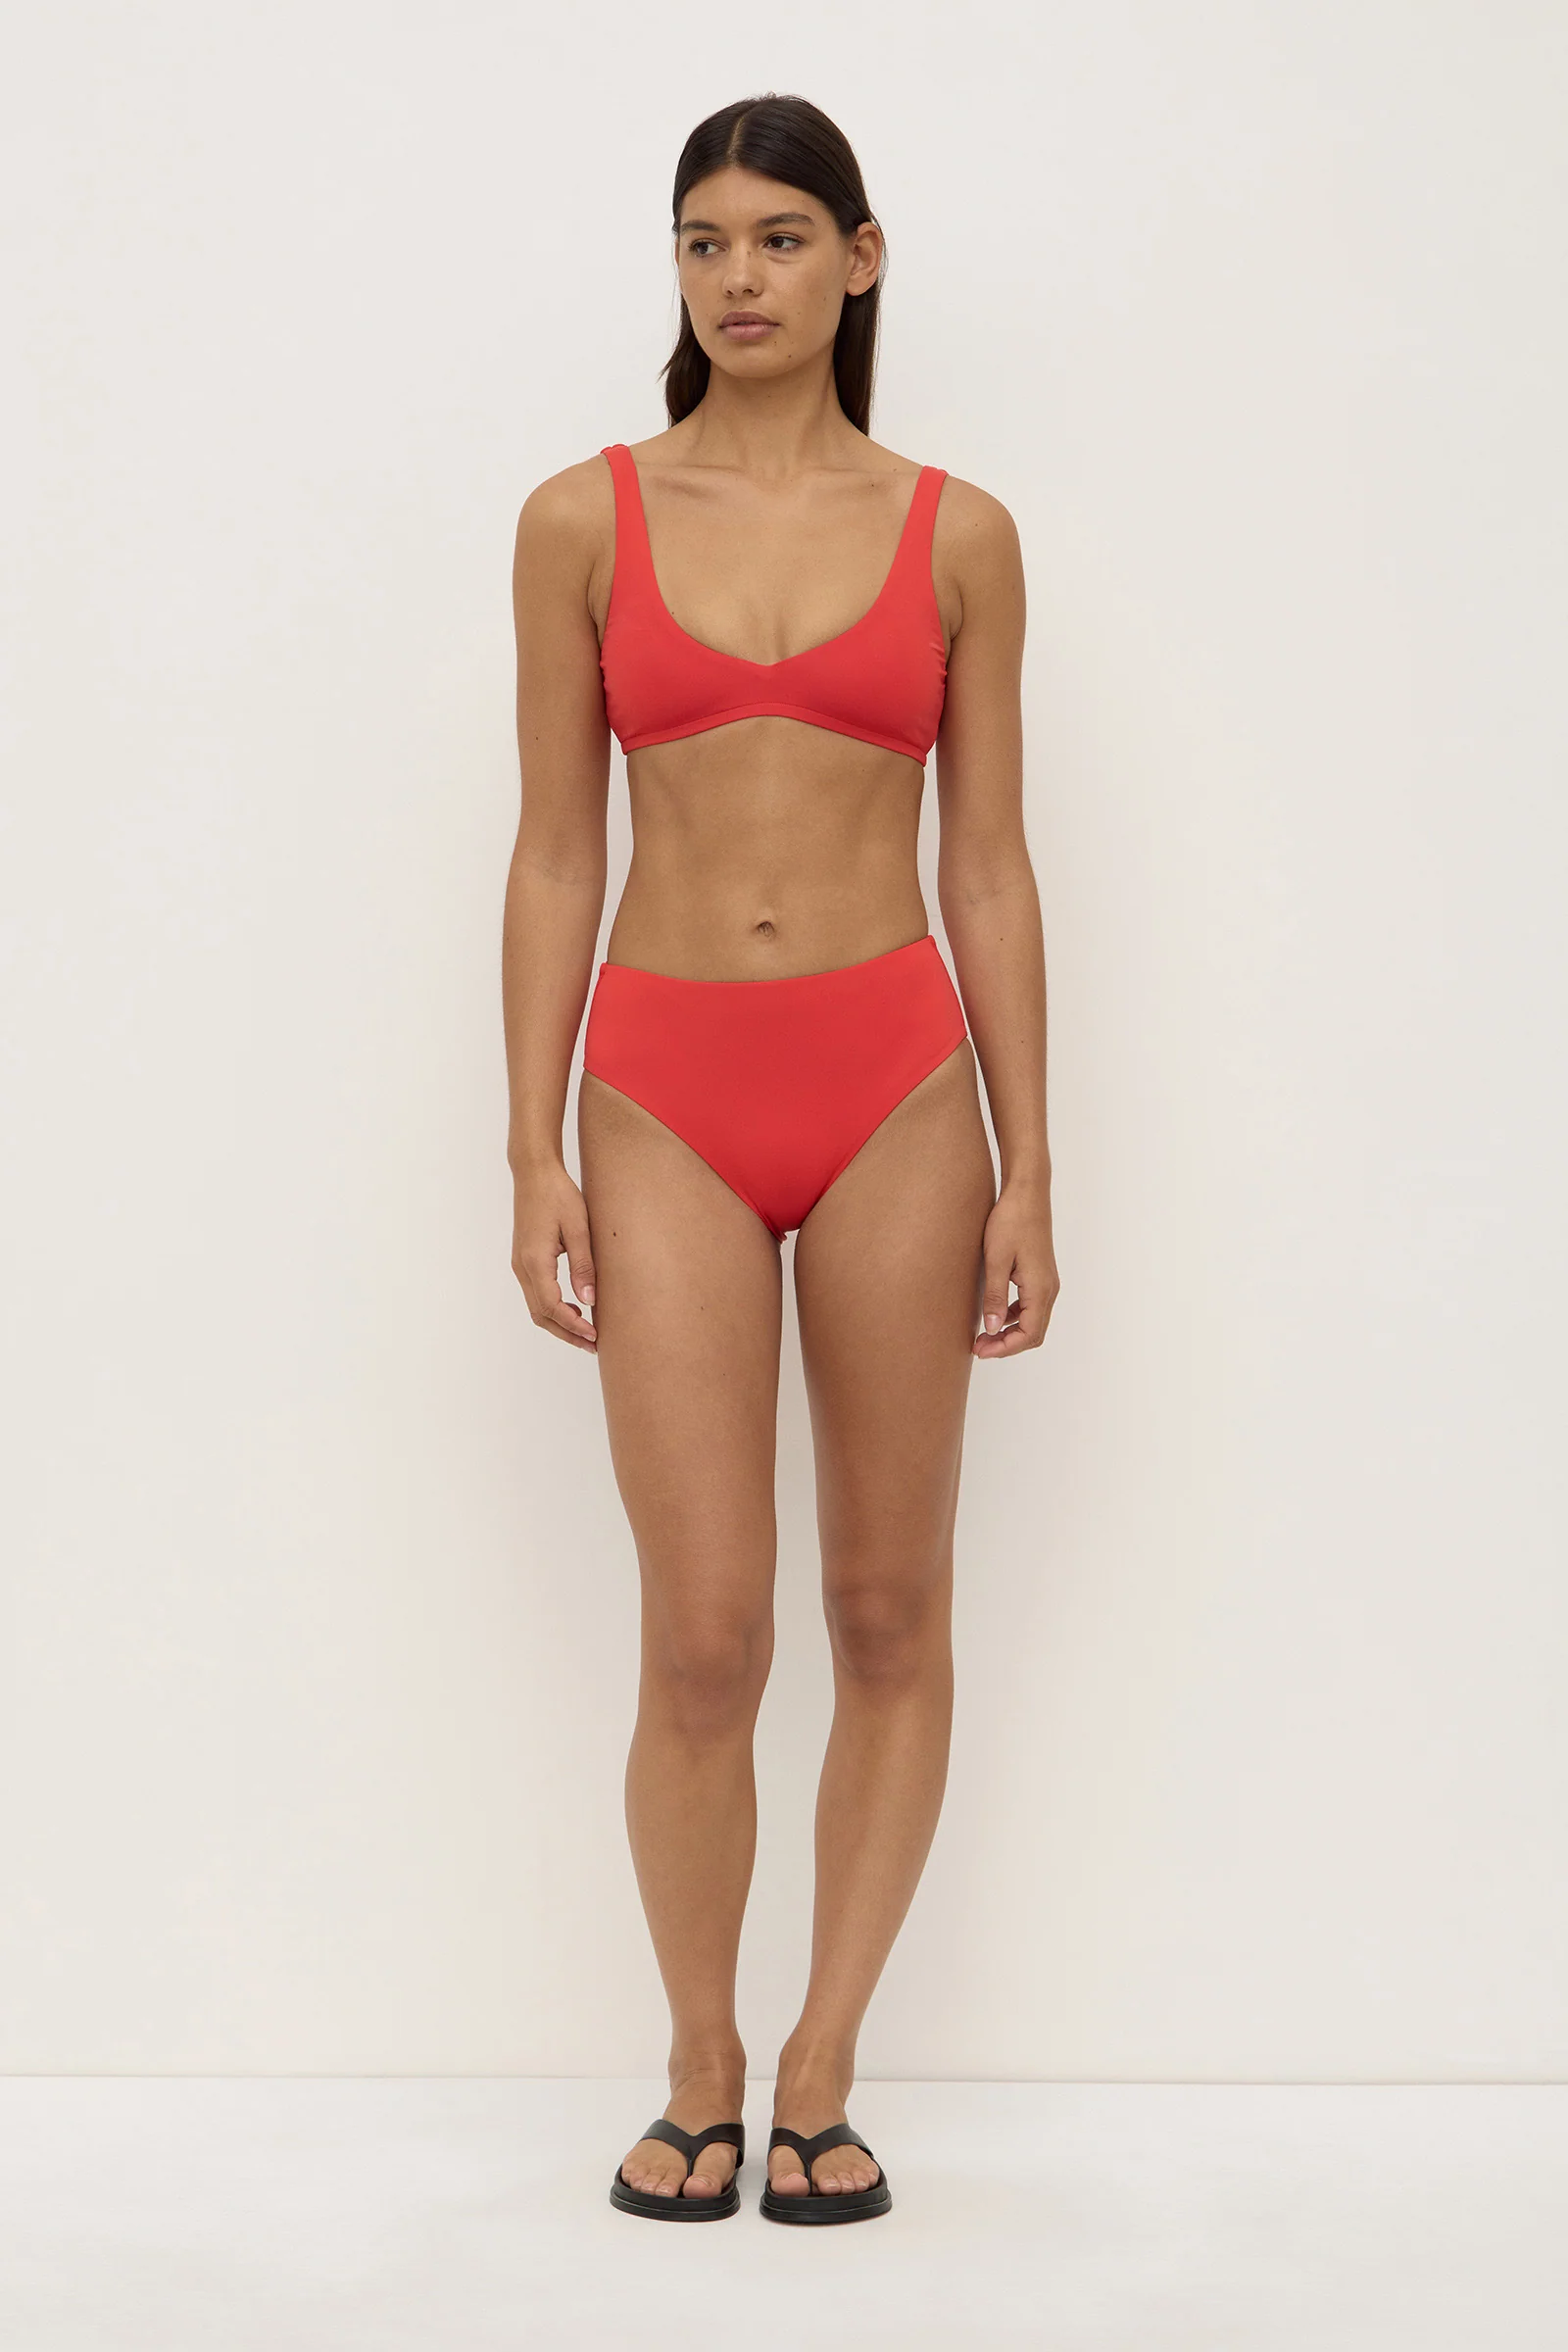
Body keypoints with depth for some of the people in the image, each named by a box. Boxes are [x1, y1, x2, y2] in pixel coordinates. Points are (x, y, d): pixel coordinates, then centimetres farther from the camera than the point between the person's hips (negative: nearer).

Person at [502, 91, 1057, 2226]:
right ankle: (701, 2082, 17)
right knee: (704, 1633, -3)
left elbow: (989, 866, 5)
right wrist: (537, 1153, -1)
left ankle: (821, 2075, 20)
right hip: (670, 1095, -1)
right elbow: (556, 855, 5)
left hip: (894, 1086, 1)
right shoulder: (585, 521, 5)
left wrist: (1029, 1172, 1)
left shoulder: (955, 536, 5)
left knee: (891, 1614, 5)